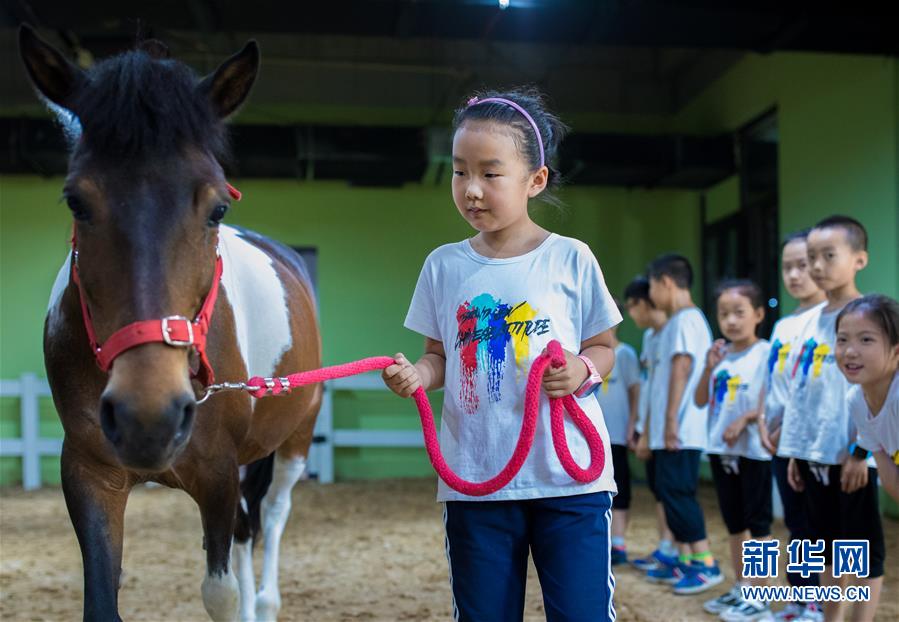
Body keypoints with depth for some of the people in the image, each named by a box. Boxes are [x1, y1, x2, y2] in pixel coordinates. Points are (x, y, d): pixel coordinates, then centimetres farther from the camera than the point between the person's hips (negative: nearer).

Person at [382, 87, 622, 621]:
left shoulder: (571, 260, -1)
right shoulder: (444, 266, 5)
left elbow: (603, 348, 7)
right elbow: (440, 356, 12)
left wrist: (584, 370, -14)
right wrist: (417, 374, -10)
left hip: (569, 474, -2)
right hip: (474, 479, 2)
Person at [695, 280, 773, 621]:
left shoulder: (765, 353, -10)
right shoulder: (720, 354, 8)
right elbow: (700, 400, 8)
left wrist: (744, 419, -21)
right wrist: (709, 368, -5)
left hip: (753, 450, -7)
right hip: (720, 450, 7)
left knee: (758, 523, 0)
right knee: (734, 523, 15)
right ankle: (739, 589, 26)